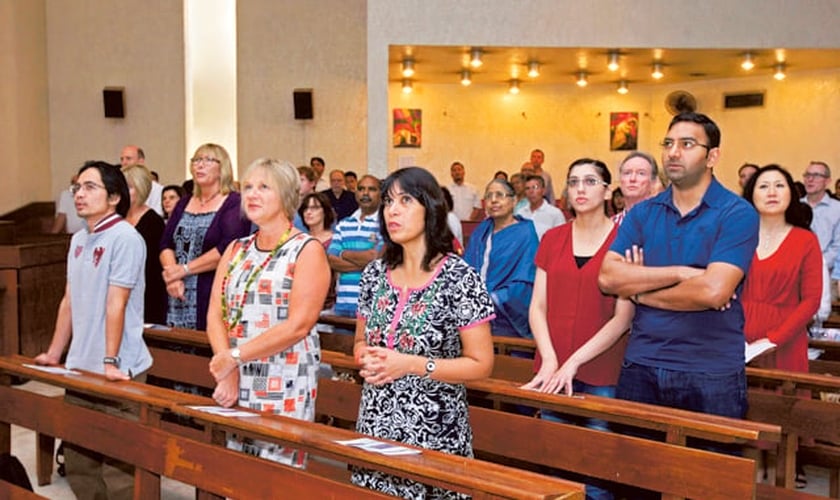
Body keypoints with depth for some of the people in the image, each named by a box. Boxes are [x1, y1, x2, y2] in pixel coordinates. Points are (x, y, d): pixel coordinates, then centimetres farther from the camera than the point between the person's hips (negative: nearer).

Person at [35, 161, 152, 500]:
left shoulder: (124, 238, -12)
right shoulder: (79, 239, 12)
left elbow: (116, 304, -17)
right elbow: (69, 301, 17)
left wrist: (110, 362, -18)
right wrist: (54, 353, 18)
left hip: (116, 373, -8)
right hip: (79, 369, 8)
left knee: (118, 470, -3)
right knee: (78, 464, 15)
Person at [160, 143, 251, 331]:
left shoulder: (234, 204, -2)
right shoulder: (184, 203, 18)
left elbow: (227, 249, -15)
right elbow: (166, 245, 11)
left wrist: (184, 269, -13)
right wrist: (172, 276, -8)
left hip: (214, 297, -5)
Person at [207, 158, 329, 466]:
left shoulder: (307, 250, -5)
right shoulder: (236, 250, 13)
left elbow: (297, 326, -14)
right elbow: (215, 314, 5)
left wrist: (235, 356, -15)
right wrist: (227, 371, -11)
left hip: (285, 388, -5)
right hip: (236, 383, 5)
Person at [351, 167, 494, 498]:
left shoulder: (459, 277, -11)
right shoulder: (375, 274, 5)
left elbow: (481, 365, -11)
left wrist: (409, 364, -19)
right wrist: (366, 358, -6)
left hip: (433, 433, -5)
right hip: (375, 427, 5)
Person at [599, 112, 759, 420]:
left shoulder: (738, 214, -6)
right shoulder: (642, 213, 7)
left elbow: (713, 291, -20)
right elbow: (607, 277, -7)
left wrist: (640, 290, -7)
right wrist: (681, 273, -16)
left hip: (711, 374, -4)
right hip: (641, 367, 4)